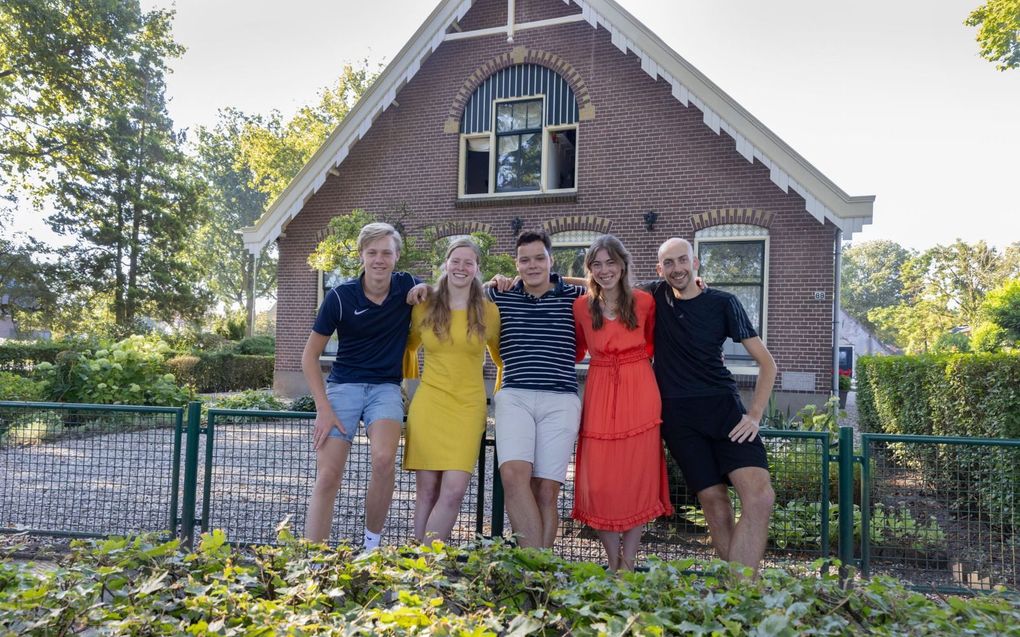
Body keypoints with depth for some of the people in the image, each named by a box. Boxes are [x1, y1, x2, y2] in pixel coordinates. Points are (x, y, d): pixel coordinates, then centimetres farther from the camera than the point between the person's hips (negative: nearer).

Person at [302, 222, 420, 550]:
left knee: (384, 459, -27)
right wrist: (324, 408, -7)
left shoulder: (409, 287, -3)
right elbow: (310, 355, 0)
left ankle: (371, 546, -6)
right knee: (327, 477, -10)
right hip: (344, 385, 0)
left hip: (386, 387, 0)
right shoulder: (340, 296, -7)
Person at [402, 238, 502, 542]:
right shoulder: (424, 308, 6)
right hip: (428, 405, 1)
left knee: (454, 490, -10)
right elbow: (409, 349, 24)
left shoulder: (489, 312, 4)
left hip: (468, 408, -1)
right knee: (426, 491, 2)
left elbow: (502, 359, 17)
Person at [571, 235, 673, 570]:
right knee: (599, 482, 0)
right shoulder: (581, 307, 2)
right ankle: (614, 565, 17)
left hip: (639, 395, -1)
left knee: (636, 479, 3)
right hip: (600, 395, 1)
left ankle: (628, 566, 17)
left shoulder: (643, 301, -1)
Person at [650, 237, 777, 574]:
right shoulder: (657, 296, 8)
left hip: (723, 406, 0)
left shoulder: (723, 303, 3)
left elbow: (766, 362, 5)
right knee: (714, 500, -5)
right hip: (678, 413, 1)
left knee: (759, 494, -18)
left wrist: (755, 414, -4)